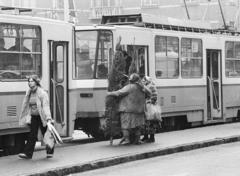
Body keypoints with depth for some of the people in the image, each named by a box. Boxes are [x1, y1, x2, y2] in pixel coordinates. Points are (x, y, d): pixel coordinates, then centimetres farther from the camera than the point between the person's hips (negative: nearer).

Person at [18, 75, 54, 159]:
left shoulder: (42, 93, -15)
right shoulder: (29, 93, 5)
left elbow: (46, 106, -22)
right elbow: (26, 106, 13)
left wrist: (48, 119, -29)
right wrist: (26, 117, 14)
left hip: (42, 117, -5)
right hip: (34, 117, 5)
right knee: (32, 135, -1)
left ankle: (50, 152, 25)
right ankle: (28, 153, -5)